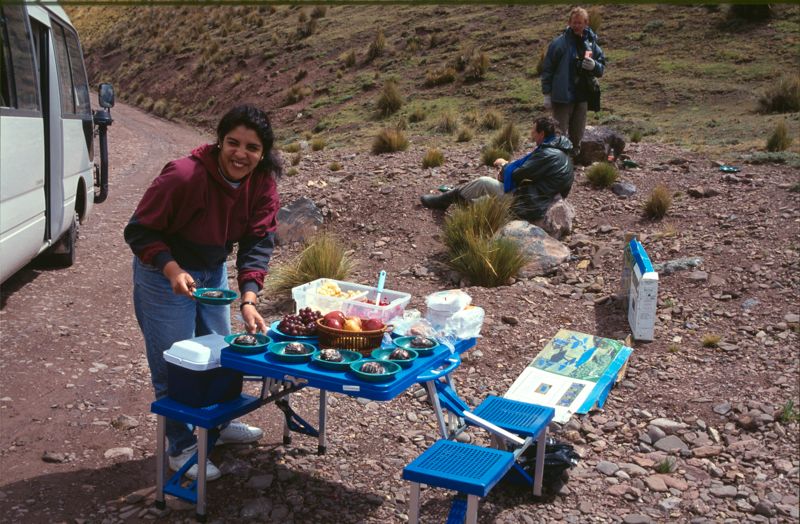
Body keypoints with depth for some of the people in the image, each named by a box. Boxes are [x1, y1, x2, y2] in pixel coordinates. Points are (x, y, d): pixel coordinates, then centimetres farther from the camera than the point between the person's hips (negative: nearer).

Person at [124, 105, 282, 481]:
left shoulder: (262, 183, -14)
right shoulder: (184, 176, -32)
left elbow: (258, 242, -15)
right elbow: (140, 231, -24)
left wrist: (248, 299, -27)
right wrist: (173, 270, -38)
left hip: (213, 271, 6)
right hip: (165, 274, -6)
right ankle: (181, 447, 20)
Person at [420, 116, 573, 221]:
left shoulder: (548, 155, -24)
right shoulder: (558, 148, 7)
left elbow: (516, 175, -18)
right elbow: (526, 164, 12)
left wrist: (504, 165, 3)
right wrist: (506, 168, -4)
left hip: (529, 207, -10)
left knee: (484, 182, -3)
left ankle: (445, 199, 13)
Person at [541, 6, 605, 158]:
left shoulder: (591, 44, 9)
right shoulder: (559, 43, -5)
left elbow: (601, 69, 13)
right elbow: (547, 69, -3)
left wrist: (594, 65, -11)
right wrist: (547, 94, -6)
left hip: (583, 97, 4)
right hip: (562, 96, -4)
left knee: (577, 135, 12)